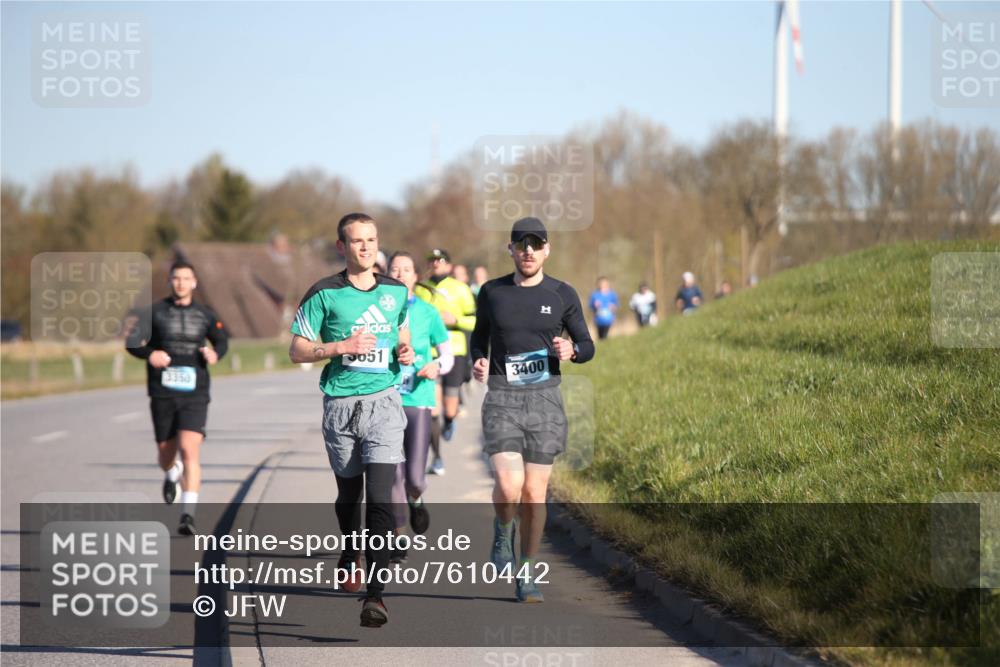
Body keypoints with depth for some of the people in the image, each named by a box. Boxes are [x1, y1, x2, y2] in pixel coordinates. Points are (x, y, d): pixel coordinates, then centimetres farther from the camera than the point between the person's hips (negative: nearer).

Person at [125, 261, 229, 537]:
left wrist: (215, 353, -2)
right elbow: (132, 343, 0)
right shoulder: (155, 312, 2)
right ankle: (172, 474, 50)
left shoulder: (204, 315, 6)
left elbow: (222, 340, 21)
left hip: (194, 394, -1)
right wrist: (149, 354, -21)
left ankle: (188, 514, -19)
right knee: (166, 453, 11)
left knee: (190, 450, -17)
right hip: (163, 394, 1)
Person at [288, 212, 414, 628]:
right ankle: (350, 556, 44)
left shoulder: (396, 292, 8)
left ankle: (375, 594, -15)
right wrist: (342, 347, -14)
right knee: (348, 494, 13)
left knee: (380, 497, -12)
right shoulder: (324, 294, -3)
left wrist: (405, 352, 4)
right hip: (341, 405, -1)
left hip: (384, 401, 1)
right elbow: (297, 351, -2)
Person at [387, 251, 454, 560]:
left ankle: (415, 500, 28)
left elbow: (448, 354, 9)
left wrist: (437, 366, -12)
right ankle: (398, 537, 12)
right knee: (394, 474, -2)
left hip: (419, 400, 0)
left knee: (415, 477, -8)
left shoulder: (427, 313, 4)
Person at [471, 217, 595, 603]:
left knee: (534, 492, 1)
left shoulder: (562, 295, 4)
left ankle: (527, 574, 15)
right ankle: (502, 531, 15)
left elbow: (588, 346, 11)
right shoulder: (492, 293, 5)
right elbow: (479, 335, 20)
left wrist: (571, 350, -13)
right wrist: (478, 361, -1)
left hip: (546, 399, 1)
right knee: (509, 486, -18)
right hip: (502, 399, -1)